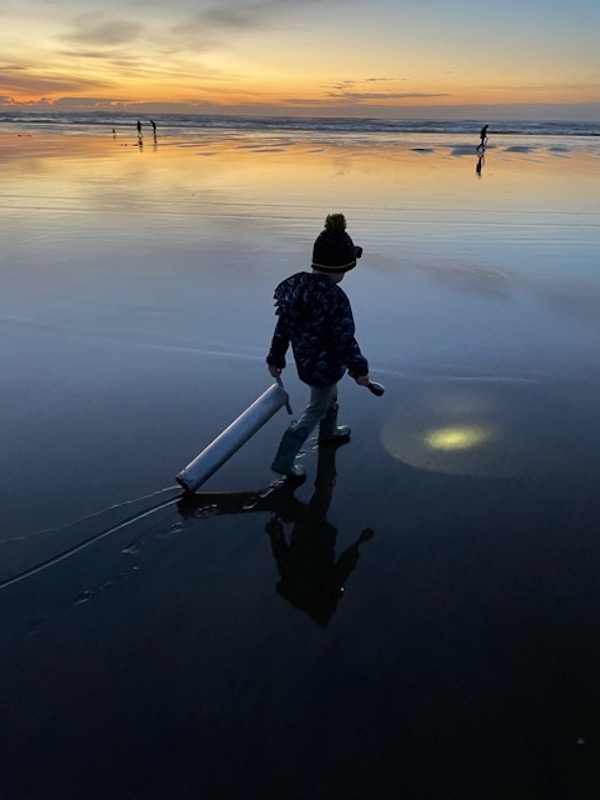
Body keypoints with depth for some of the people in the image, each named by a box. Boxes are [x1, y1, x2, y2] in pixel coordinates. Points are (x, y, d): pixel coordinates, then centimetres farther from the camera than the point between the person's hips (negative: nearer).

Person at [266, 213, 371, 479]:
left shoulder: (295, 285, -7)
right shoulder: (335, 298, -32)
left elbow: (282, 327, 2)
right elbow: (345, 339, -25)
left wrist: (275, 358, 13)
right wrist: (359, 369, -11)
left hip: (304, 359, 8)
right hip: (324, 365, -8)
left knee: (330, 395, 32)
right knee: (316, 409, 12)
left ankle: (328, 432, 59)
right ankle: (284, 461, 17)